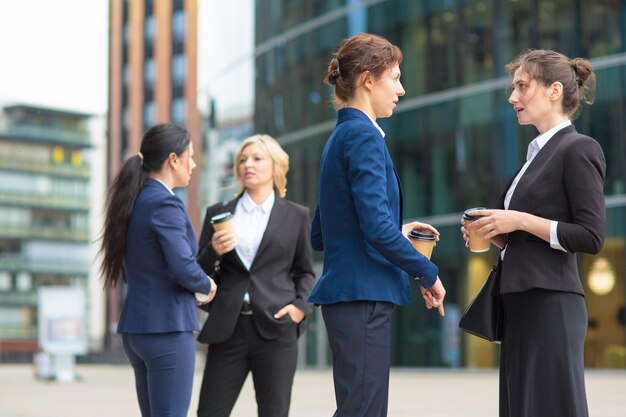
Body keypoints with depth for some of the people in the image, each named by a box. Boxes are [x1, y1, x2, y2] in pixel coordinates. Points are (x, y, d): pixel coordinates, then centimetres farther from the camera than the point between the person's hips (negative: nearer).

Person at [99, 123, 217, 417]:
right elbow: (183, 267, -22)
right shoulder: (165, 204, -14)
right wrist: (207, 285, -1)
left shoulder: (134, 202, 12)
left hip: (134, 326, 9)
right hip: (168, 327, -9)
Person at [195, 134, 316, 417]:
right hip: (228, 329, 1)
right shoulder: (218, 213, 12)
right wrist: (213, 252, -10)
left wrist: (301, 305, -5)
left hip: (275, 328, -1)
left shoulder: (296, 216, 10)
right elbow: (199, 273, 11)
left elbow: (305, 271, 13)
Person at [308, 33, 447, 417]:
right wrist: (428, 273, -8)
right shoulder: (364, 136, -11)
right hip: (363, 295, -10)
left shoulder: (341, 137, 17)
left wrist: (395, 233, 20)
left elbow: (320, 235, 20)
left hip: (346, 292, 10)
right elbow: (377, 228, -20)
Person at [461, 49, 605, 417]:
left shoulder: (578, 149, -8)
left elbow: (591, 237, -15)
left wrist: (521, 221, -15)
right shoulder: (539, 152, 18)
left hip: (551, 305, -9)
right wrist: (497, 234, 6)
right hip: (522, 304, 9)